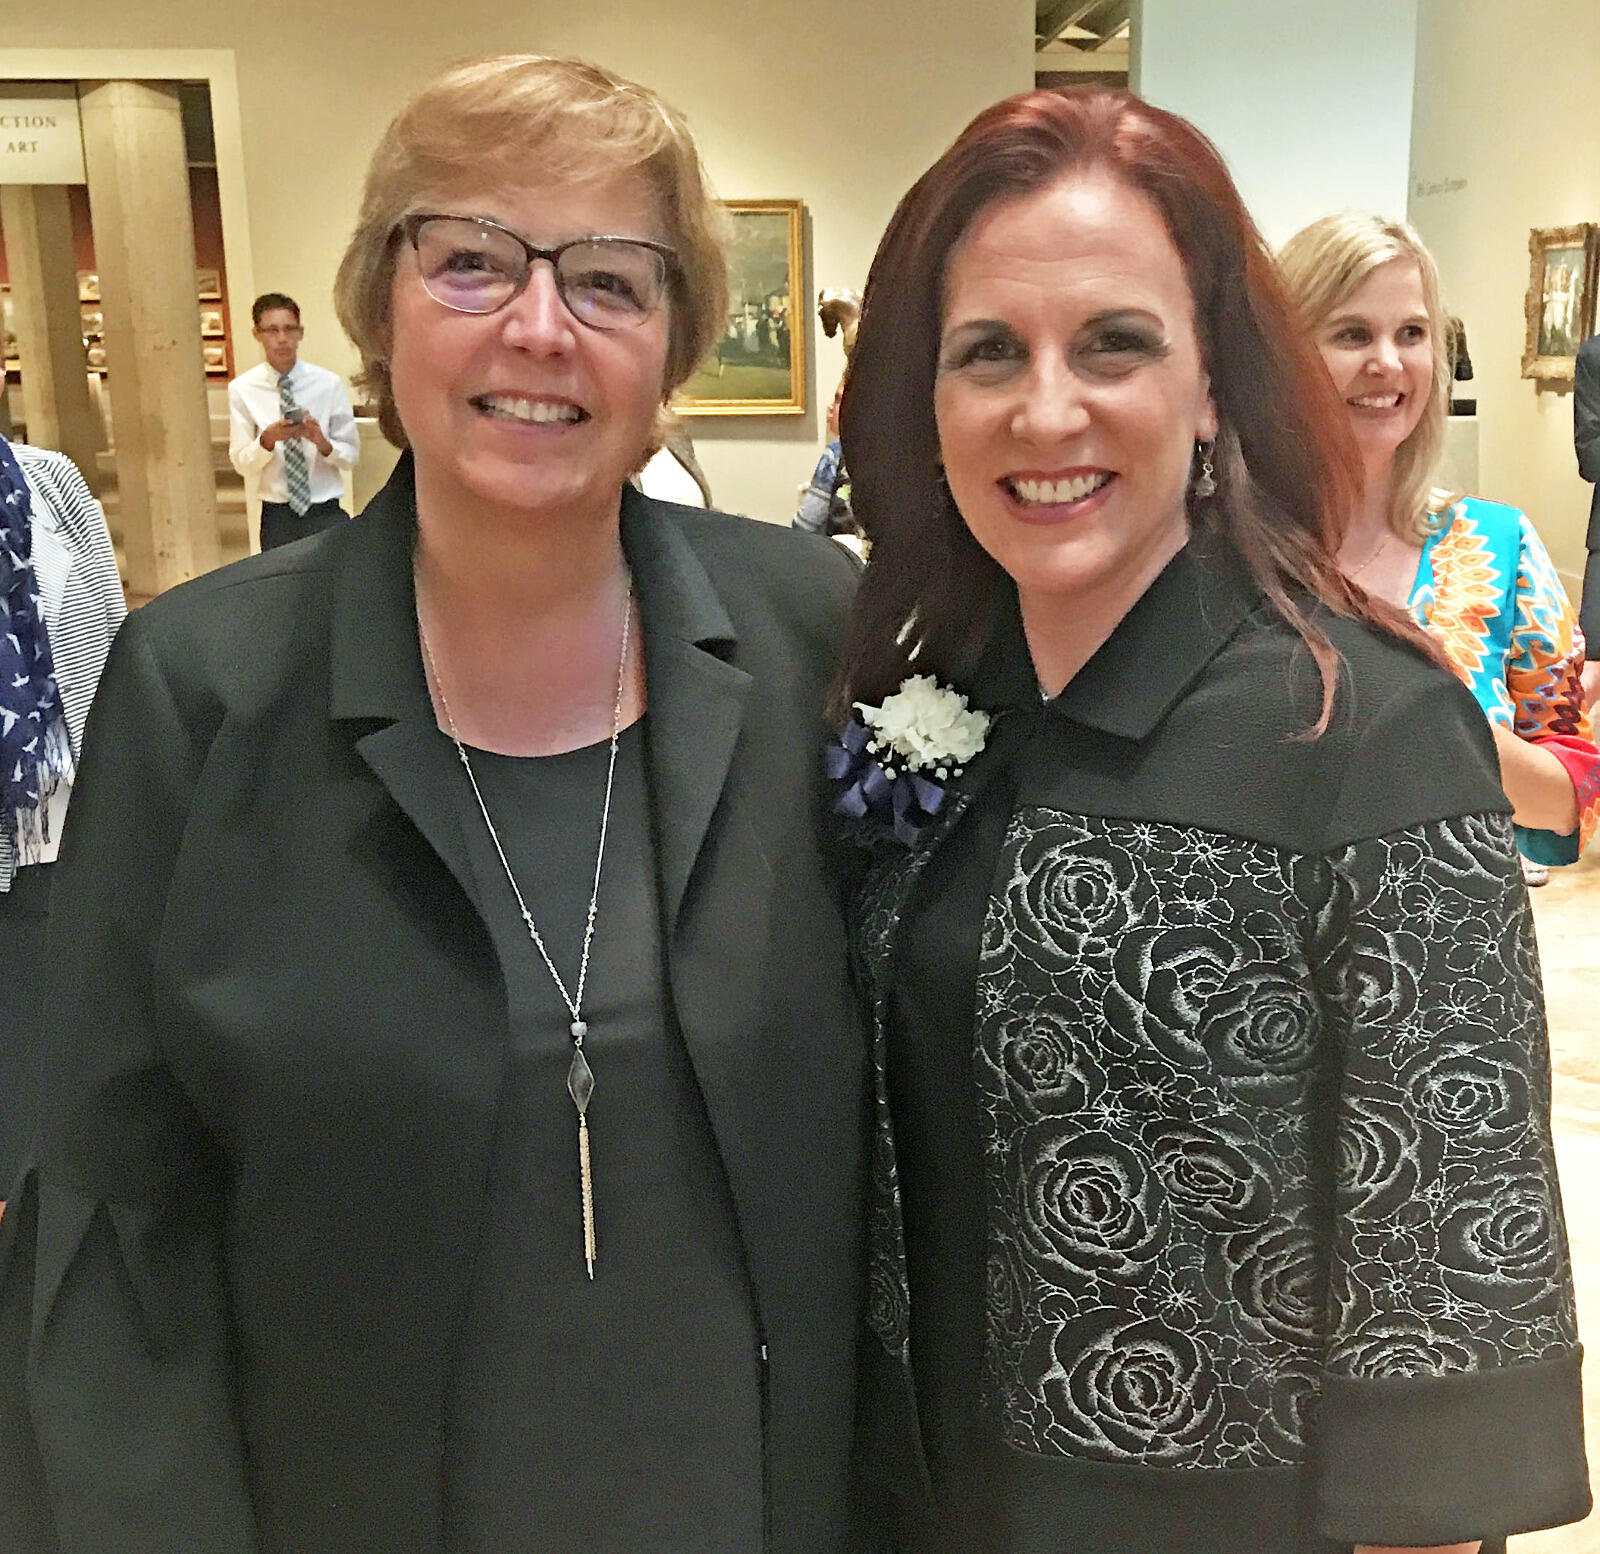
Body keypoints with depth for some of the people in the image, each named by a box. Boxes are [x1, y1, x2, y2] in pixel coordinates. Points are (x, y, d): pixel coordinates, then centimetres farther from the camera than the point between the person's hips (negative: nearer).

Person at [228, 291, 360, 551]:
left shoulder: (328, 383, -2)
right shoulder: (242, 389, -1)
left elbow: (351, 456, 1)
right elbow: (241, 463, -1)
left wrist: (322, 442, -20)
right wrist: (267, 439, -20)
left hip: (325, 512, 0)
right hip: (277, 516, 0)